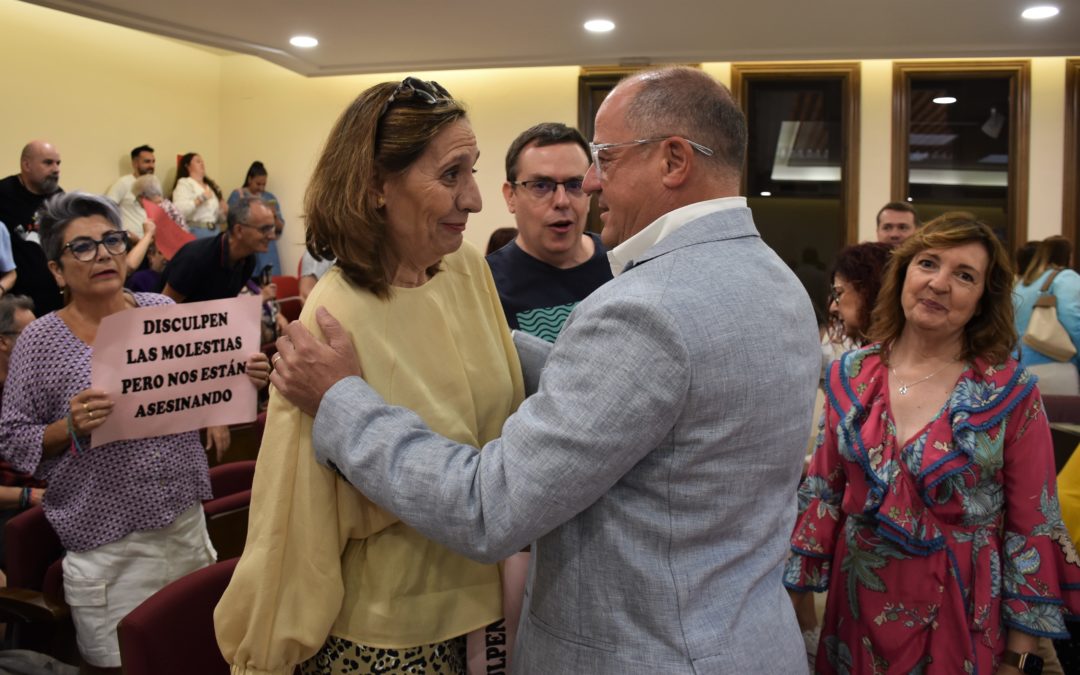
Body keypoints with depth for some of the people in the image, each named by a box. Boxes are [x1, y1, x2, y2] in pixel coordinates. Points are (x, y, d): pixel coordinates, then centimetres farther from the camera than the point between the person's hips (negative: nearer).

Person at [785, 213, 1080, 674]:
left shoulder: (1010, 394, -10)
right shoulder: (852, 376, -2)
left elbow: (1031, 528, -7)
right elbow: (823, 492, 4)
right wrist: (794, 591, 3)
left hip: (961, 618, -2)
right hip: (858, 609, 3)